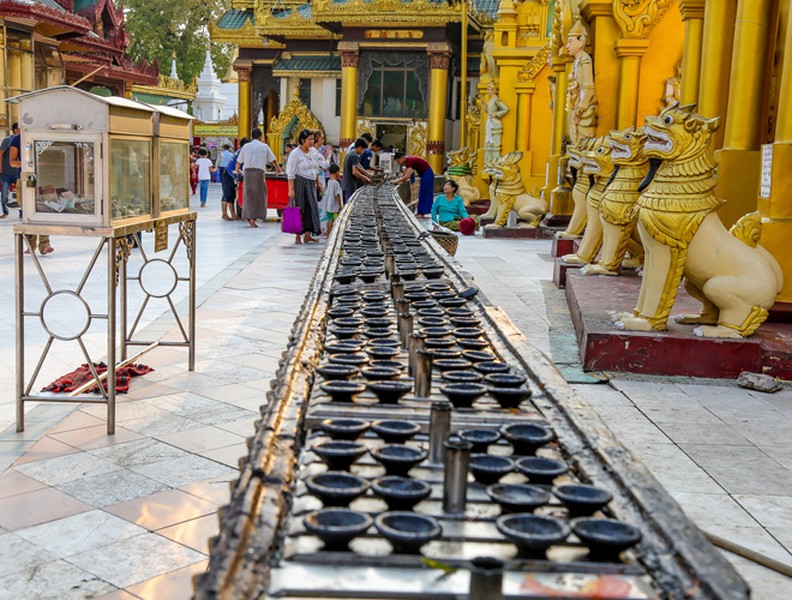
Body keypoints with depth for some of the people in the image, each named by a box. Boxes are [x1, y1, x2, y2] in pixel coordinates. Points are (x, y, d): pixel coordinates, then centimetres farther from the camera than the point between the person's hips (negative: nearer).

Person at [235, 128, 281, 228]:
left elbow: (239, 161, 17)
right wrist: (278, 168, 34)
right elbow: (273, 159, 15)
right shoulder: (264, 146, 8)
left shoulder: (246, 146, 13)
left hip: (247, 171, 3)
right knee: (258, 194, 1)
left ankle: (249, 217, 2)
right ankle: (253, 217, -5)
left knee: (249, 194, 7)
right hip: (259, 171, -3)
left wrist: (237, 170, 38)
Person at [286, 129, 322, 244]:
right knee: (299, 209, -1)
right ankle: (297, 236, 7)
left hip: (311, 184, 6)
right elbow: (291, 173, -13)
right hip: (299, 183, -6)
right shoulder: (295, 153, -10)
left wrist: (317, 182, 20)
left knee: (312, 207, -1)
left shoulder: (311, 152, 11)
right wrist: (291, 189, -18)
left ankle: (307, 235, 4)